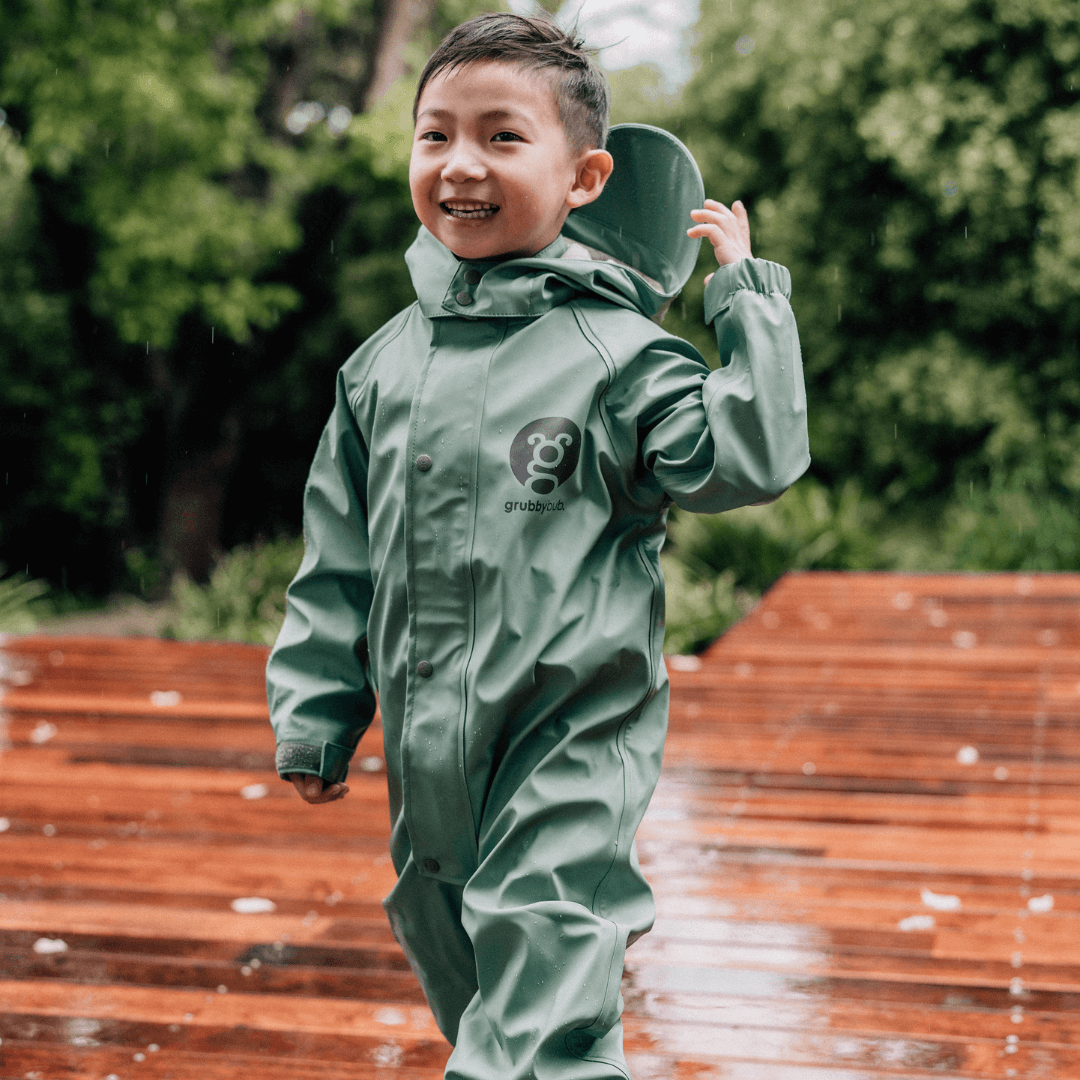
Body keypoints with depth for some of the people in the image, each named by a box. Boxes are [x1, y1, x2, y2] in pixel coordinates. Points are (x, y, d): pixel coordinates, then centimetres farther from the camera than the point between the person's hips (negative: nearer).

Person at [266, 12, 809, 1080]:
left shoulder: (615, 353, -8)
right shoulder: (385, 361, 6)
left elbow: (753, 456, -20)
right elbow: (339, 556, 11)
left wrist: (747, 296, -16)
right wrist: (314, 714, 12)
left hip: (573, 745, -5)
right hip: (429, 751, 6)